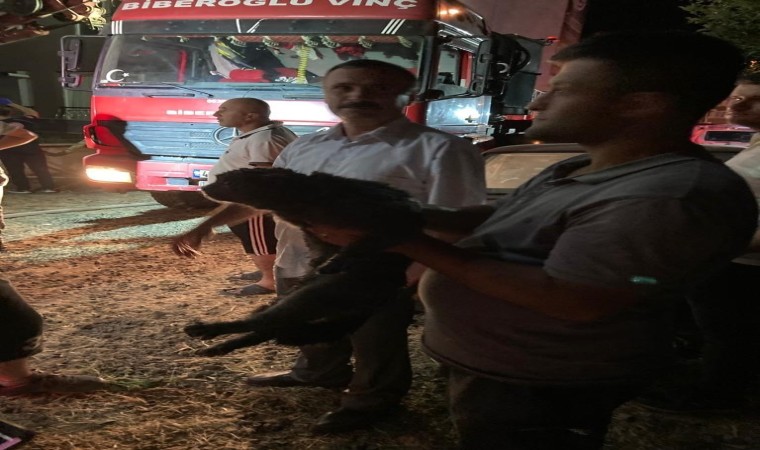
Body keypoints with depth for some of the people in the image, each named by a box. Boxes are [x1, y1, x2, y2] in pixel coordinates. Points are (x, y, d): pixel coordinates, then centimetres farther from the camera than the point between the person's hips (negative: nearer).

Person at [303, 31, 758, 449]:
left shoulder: (673, 198, -29)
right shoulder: (579, 171, 6)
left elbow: (570, 302, -32)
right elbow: (501, 218, 15)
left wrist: (403, 241, -28)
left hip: (541, 385, -9)